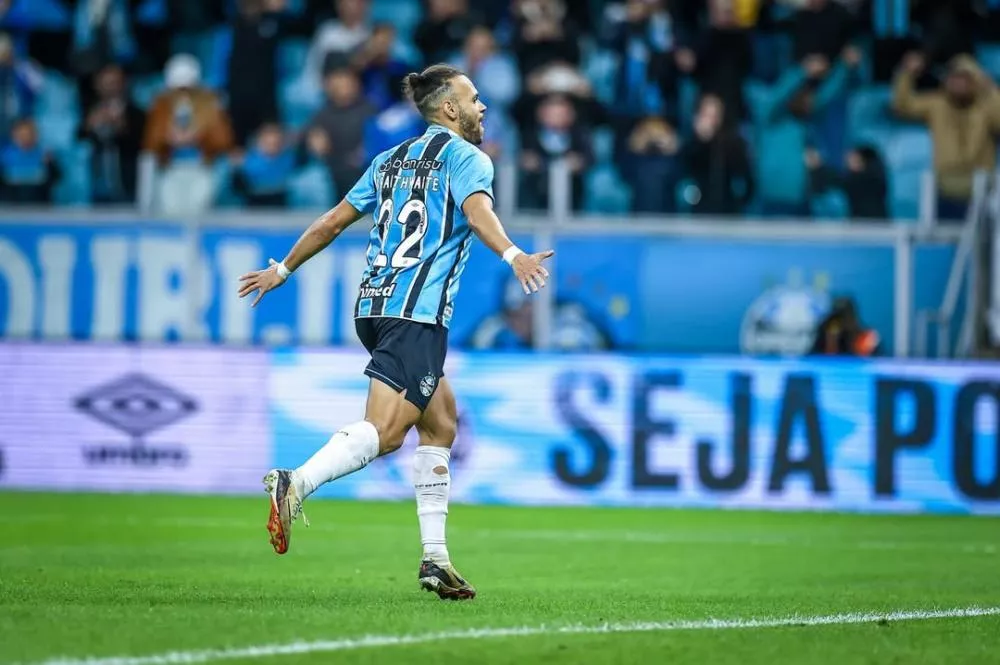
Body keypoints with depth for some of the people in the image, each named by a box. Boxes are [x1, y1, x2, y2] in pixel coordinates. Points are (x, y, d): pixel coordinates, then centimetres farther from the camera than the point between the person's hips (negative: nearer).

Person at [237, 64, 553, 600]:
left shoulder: (392, 160, 22)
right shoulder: (466, 156, 1)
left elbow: (333, 221, 25)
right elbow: (477, 211, -21)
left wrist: (283, 270, 36)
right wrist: (512, 256, -37)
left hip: (374, 306, 8)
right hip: (418, 313, -8)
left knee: (440, 421, 15)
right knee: (385, 430, -17)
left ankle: (435, 557, 11)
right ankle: (296, 483, -38)